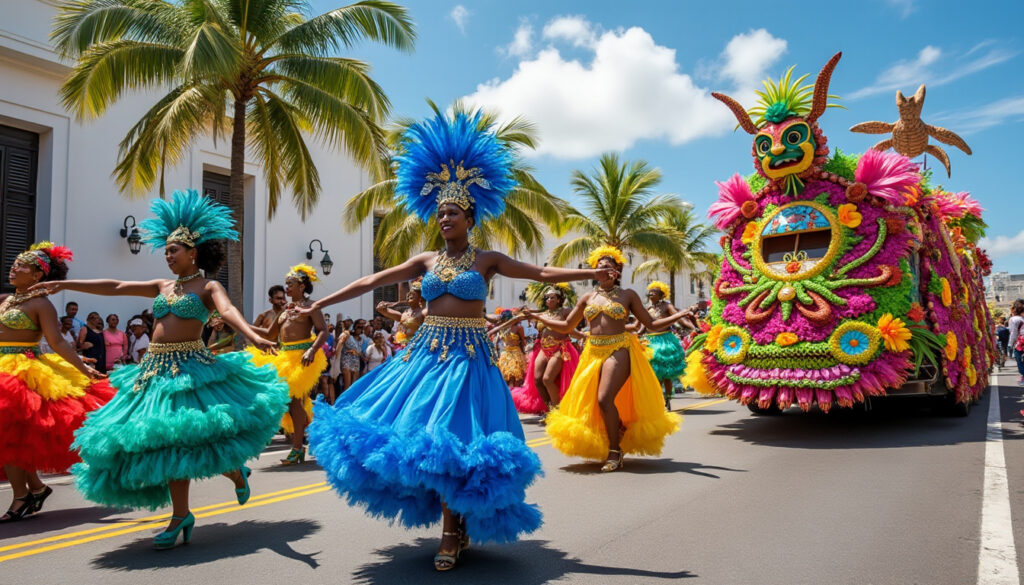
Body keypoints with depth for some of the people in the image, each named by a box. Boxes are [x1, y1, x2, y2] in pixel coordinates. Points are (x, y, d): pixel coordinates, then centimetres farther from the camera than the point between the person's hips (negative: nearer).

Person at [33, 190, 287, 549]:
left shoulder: (208, 287, -1)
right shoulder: (162, 287, 16)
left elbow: (228, 311, -20)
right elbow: (114, 288, 17)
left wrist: (253, 336, -39)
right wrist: (64, 284, 17)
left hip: (190, 367, -6)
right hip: (155, 368, 6)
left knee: (181, 440, -9)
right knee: (169, 442, 4)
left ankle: (235, 471, 19)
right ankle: (181, 516, 11)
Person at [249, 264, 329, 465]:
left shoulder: (309, 305, -3)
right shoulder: (286, 308, 18)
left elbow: (323, 331, -13)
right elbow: (270, 333, 22)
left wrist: (312, 350, -29)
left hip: (301, 357, -7)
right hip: (284, 355, 8)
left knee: (293, 398, -12)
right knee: (291, 399, 6)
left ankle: (297, 448, -7)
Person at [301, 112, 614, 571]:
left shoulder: (486, 259, 4)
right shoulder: (426, 261, 11)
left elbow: (541, 272, -1)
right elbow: (371, 282, 11)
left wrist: (592, 273, -10)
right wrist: (321, 303, 10)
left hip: (468, 355, -3)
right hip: (426, 352, 4)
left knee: (454, 438, -8)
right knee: (416, 431, 0)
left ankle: (452, 533, 7)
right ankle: (454, 522, 18)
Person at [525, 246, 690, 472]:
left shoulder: (628, 295, 5)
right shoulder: (587, 298, 13)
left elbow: (652, 325, 6)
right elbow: (566, 326, 18)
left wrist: (682, 314, -2)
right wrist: (536, 316, 15)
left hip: (619, 351, -4)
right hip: (594, 352, 5)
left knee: (605, 399, -19)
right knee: (587, 401, 2)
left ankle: (615, 452, -2)